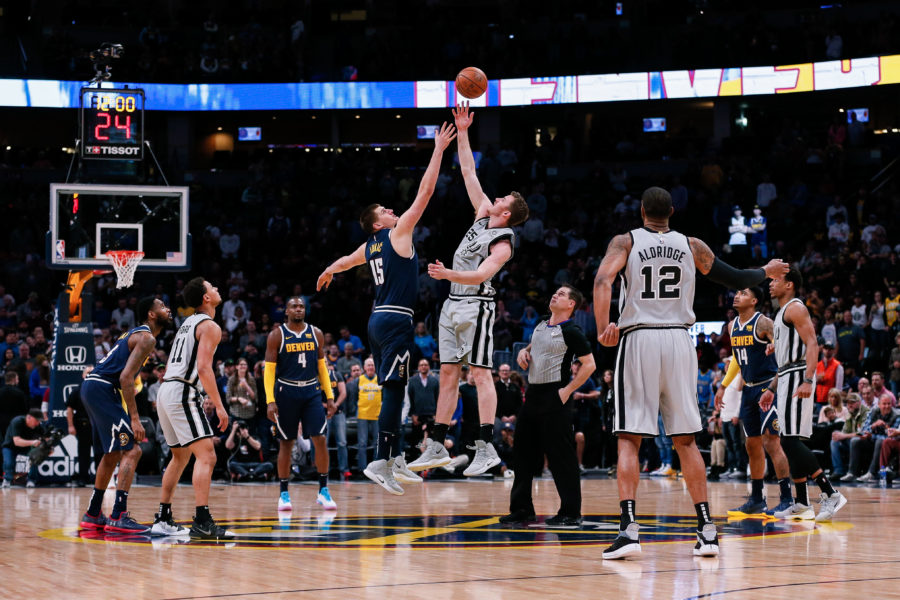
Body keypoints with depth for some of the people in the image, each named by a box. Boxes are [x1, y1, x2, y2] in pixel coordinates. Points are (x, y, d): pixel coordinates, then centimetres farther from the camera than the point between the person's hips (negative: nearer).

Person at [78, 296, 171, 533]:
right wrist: (134, 418, -21)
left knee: (112, 454, 19)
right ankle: (118, 517, -17)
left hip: (91, 387, 10)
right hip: (103, 389, -10)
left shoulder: (136, 334, 22)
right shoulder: (147, 338, -9)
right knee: (131, 450, -11)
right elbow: (126, 377, -20)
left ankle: (92, 515, 26)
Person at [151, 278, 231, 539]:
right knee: (206, 456, -14)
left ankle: (163, 519, 22)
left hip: (165, 390, 10)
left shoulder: (187, 323, 22)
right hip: (183, 392, -10)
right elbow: (204, 368, -18)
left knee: (180, 457, 20)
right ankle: (202, 522, -24)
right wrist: (219, 406, -18)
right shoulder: (210, 326, -6)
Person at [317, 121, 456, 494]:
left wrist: (328, 273, 60)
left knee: (392, 390, 13)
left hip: (379, 320, 9)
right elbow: (425, 193, -8)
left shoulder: (370, 247, 15)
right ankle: (380, 462, -19)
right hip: (396, 320, -9)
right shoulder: (397, 234, -6)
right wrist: (439, 150, -4)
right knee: (393, 389, -13)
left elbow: (345, 261, 38)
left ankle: (395, 459, 17)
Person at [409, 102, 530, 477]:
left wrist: (447, 274, -39)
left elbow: (480, 275, -25)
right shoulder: (483, 215, 11)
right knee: (448, 374, 7)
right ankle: (437, 447, 9)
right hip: (454, 304, 9)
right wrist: (462, 133, 13)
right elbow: (469, 173, 16)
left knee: (480, 373, -12)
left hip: (476, 305, -9)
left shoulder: (503, 243, -11)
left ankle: (486, 447, -15)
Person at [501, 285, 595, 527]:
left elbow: (589, 364, -13)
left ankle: (571, 513, -1)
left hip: (553, 398, -9)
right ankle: (522, 508, 19)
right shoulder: (541, 326, 14)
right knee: (522, 454, 10)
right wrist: (524, 351, 10)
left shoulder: (571, 332, -10)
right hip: (532, 394, 9)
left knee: (561, 456, -6)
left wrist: (567, 390, -16)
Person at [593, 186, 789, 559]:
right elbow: (736, 280, 18)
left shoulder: (625, 242, 4)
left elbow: (603, 280, -14)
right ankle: (707, 531, 7)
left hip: (638, 340, -2)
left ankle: (629, 529, -15)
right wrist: (767, 272, 37)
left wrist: (602, 328, -18)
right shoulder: (692, 246, 10)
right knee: (685, 440, 9)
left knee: (629, 439, -1)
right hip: (679, 340, 2)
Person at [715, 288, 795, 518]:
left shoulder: (763, 323, -13)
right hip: (748, 389, 8)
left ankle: (787, 499, -10)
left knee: (771, 442, -12)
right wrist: (723, 386, 24)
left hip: (767, 386, -8)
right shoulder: (732, 326, 11)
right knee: (753, 444, 12)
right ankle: (756, 499, 20)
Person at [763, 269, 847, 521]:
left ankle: (831, 494, -21)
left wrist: (808, 381, -30)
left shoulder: (795, 308, -8)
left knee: (791, 440, -17)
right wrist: (772, 389, 26)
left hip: (797, 378, -10)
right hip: (786, 379, 10)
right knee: (791, 442, 11)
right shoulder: (782, 313, 23)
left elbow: (812, 345, -19)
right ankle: (801, 502, 15)